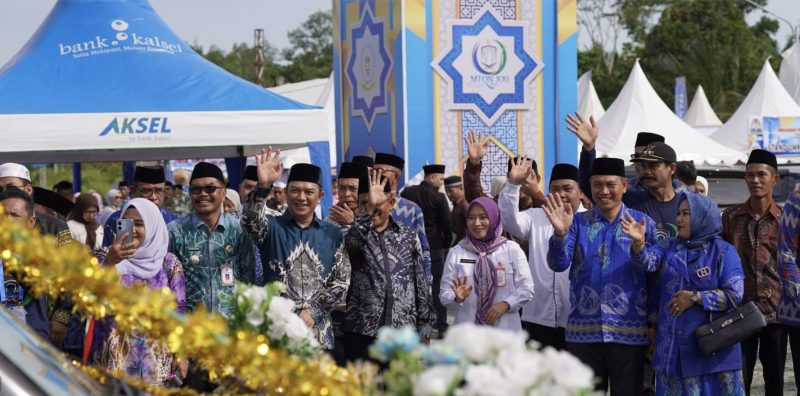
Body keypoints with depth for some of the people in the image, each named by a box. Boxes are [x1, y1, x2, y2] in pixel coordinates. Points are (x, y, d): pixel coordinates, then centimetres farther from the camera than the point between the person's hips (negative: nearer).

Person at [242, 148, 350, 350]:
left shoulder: (332, 234, 9)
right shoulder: (272, 226, 3)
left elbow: (342, 281, 6)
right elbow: (250, 221, -19)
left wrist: (314, 311, -7)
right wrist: (263, 187, -36)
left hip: (319, 334, 2)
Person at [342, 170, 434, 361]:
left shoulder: (409, 236, 9)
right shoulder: (355, 234, 2)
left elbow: (421, 282, 11)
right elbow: (354, 241, -24)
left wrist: (424, 326, 8)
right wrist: (369, 209, -37)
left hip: (404, 331, 2)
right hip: (362, 331, -2)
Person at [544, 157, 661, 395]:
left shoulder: (642, 223, 3)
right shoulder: (578, 223, 6)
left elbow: (651, 265, -11)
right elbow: (558, 264, -5)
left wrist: (638, 245, -33)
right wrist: (560, 233, -25)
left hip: (628, 330, -1)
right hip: (584, 330, 1)